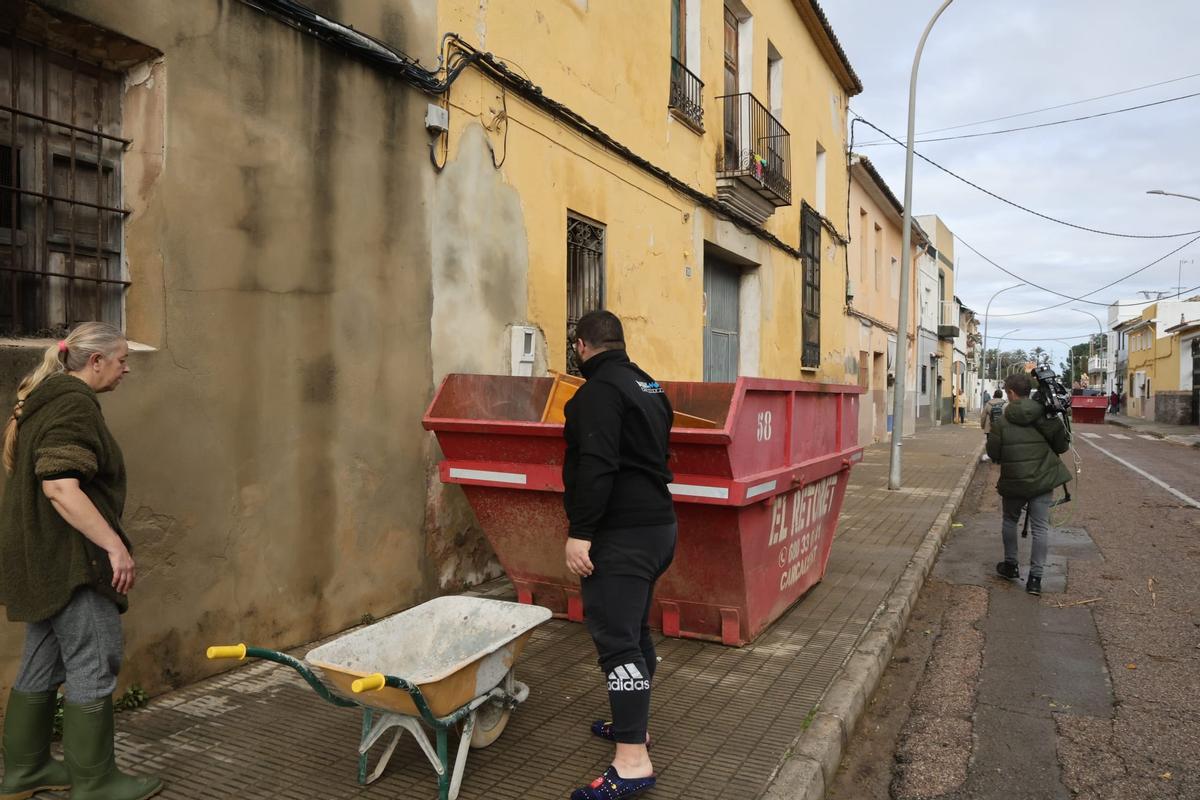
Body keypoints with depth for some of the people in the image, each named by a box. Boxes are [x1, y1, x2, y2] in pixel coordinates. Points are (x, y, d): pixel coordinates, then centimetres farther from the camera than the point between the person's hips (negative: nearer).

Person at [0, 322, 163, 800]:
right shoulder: (74, 405, -17)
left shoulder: (45, 402, 15)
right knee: (93, 665, -2)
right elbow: (59, 488, -27)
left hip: (44, 559, 11)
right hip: (71, 560, -11)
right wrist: (115, 546, -26)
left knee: (42, 664, 18)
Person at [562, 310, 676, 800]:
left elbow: (597, 466, -24)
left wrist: (580, 532, -23)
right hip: (658, 523, 10)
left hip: (621, 533, -10)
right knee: (634, 629, 19)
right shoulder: (651, 387, 15)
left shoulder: (601, 389, -14)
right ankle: (631, 723, 32)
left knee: (616, 638, -7)